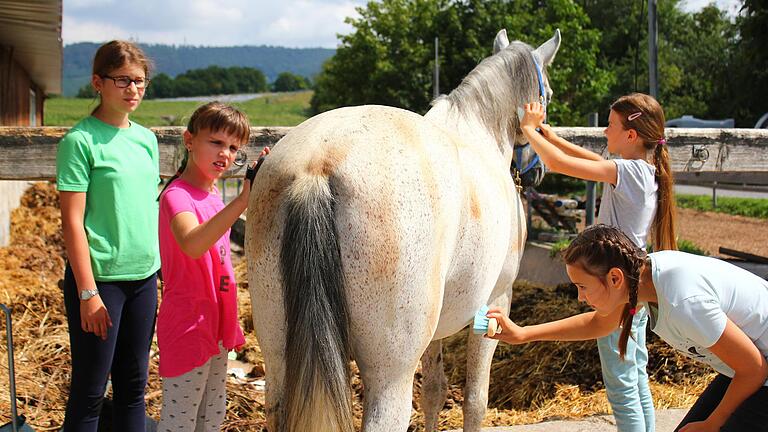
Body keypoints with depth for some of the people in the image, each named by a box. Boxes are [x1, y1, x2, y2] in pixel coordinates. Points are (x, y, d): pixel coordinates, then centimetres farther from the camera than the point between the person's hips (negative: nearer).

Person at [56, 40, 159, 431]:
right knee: (89, 391, 3)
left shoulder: (146, 139, 9)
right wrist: (88, 293, -16)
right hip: (100, 278, -6)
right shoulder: (80, 140, -10)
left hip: (144, 276, 6)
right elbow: (73, 222, -12)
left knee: (133, 385, 14)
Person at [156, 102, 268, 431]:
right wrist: (243, 200, -49)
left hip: (218, 325, 9)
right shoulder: (177, 195, -18)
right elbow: (192, 244, -43)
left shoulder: (212, 194, 8)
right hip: (188, 325, -9)